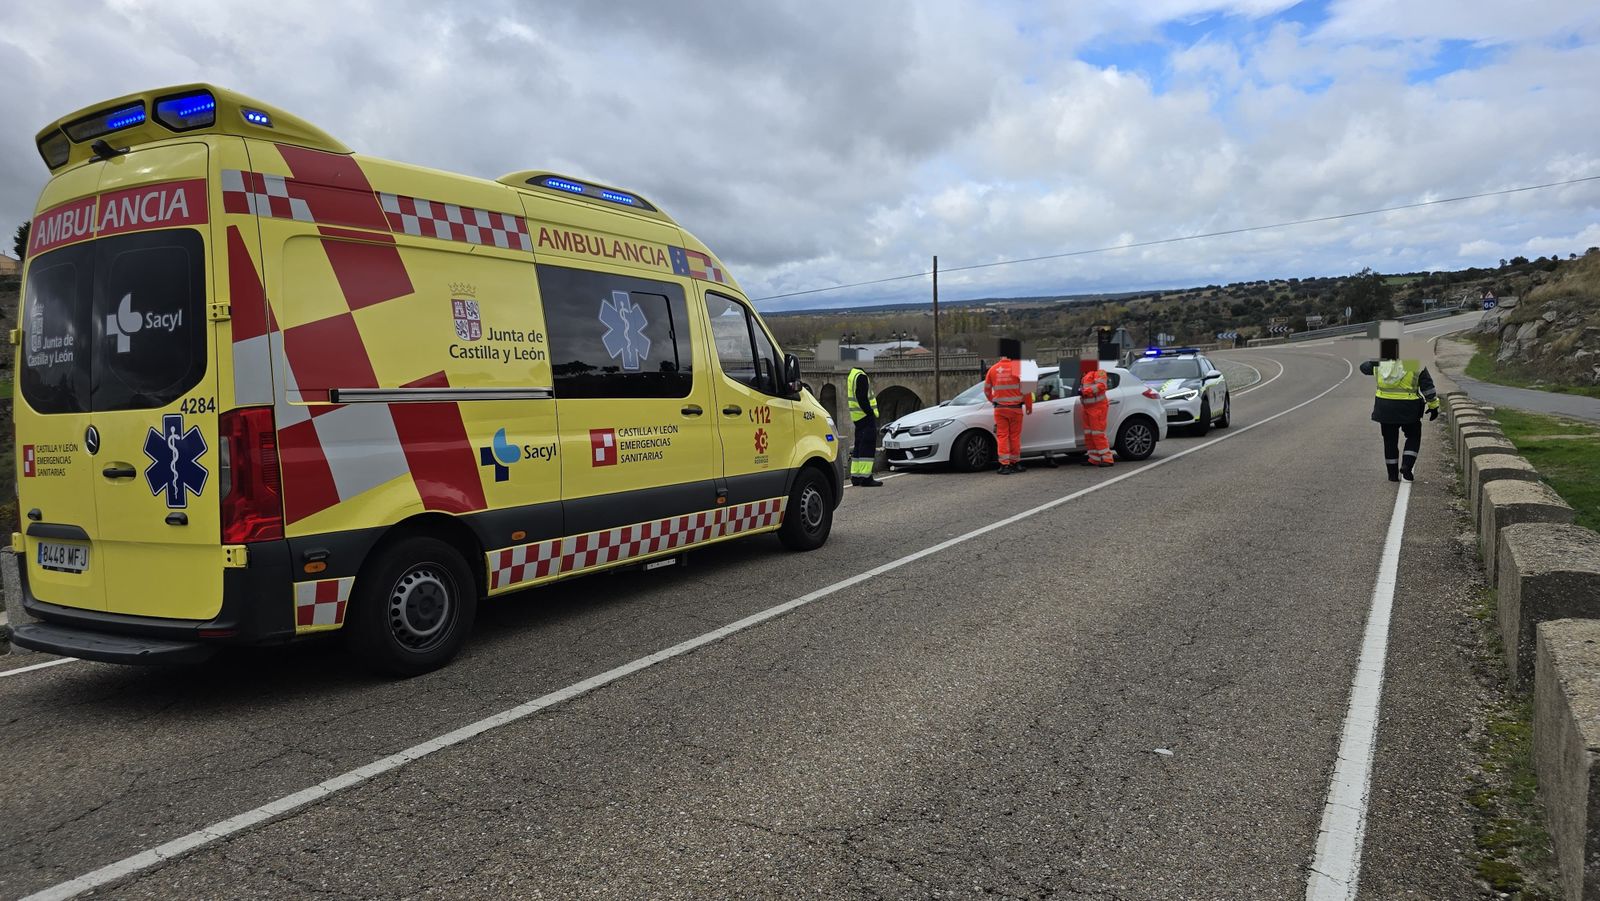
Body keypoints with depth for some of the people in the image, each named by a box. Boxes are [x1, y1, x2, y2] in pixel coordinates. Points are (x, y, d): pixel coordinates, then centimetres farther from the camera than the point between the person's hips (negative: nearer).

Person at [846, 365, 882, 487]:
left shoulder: (852, 375, 18)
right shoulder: (861, 376, -14)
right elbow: (862, 398, -20)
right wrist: (870, 412, -18)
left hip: (857, 417, 10)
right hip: (866, 417, -10)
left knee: (859, 445, 14)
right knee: (868, 446, -10)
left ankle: (855, 476, 16)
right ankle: (865, 478, -13)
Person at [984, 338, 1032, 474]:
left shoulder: (993, 369, 2)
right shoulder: (1018, 367, -7)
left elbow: (986, 390, 11)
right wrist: (1029, 406, 5)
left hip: (999, 409, 2)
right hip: (1016, 408, -2)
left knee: (1002, 436, 3)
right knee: (1015, 436, 9)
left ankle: (1005, 465, -3)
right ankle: (1015, 463, 16)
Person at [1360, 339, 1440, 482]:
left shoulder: (1379, 364, -1)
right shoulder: (1415, 363, -9)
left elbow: (1364, 367, 19)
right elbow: (1427, 386, -7)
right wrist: (1433, 406, 1)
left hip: (1385, 408, 3)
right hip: (1408, 409, -3)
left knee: (1390, 441, 12)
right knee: (1413, 437, 17)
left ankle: (1393, 474, 15)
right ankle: (1407, 465, 0)